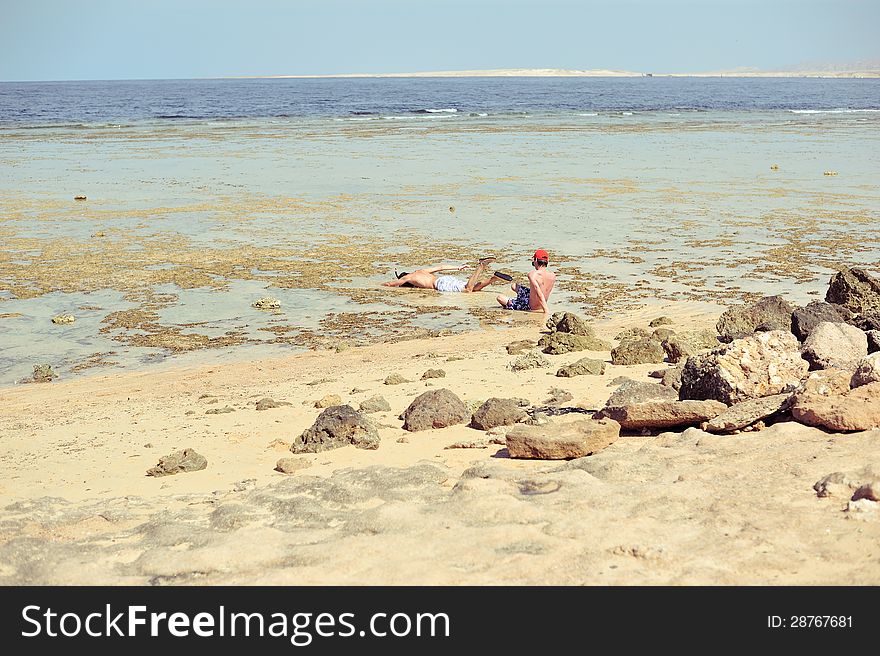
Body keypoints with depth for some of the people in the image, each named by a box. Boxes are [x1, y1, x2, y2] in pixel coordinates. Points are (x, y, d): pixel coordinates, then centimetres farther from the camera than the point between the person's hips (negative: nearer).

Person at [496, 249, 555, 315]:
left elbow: (539, 293, -35)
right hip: (540, 307, 7)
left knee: (499, 297, 1)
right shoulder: (553, 276, -8)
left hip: (530, 307, -7)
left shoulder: (532, 274, -27)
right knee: (514, 286, 24)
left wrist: (546, 310, -36)